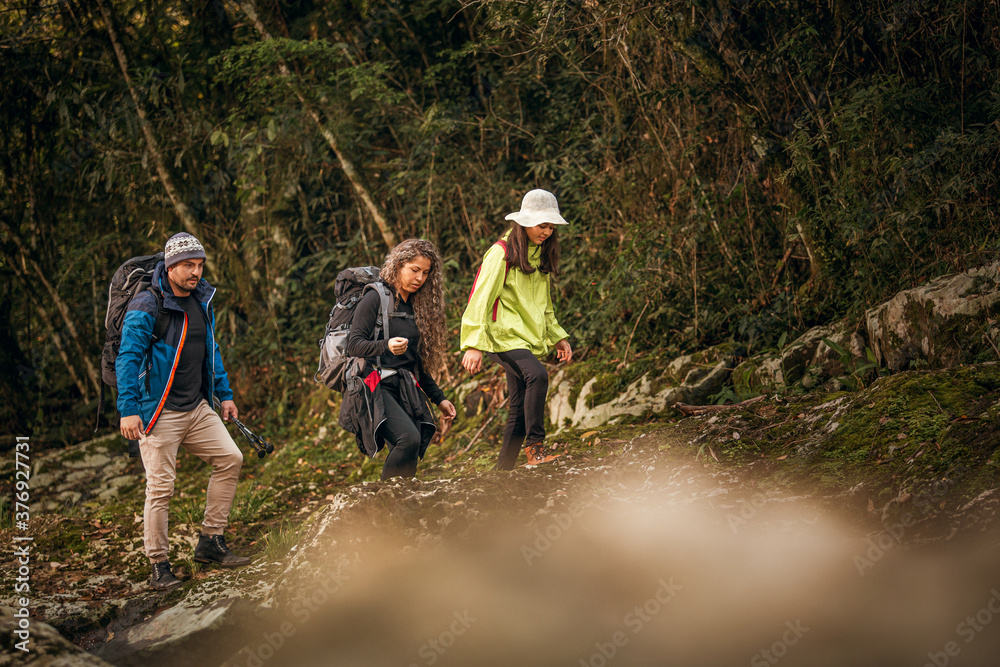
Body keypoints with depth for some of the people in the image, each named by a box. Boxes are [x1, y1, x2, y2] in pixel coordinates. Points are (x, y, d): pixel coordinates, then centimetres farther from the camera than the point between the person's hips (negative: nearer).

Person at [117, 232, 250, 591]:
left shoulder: (202, 302, 10)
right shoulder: (147, 307, -13)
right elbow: (127, 358, -15)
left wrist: (224, 394, 21)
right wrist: (128, 410, -20)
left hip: (197, 408, 7)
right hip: (159, 413, -7)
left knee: (230, 459, 1)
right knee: (160, 487, -7)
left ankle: (210, 542, 12)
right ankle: (158, 565, 3)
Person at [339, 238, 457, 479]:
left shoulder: (416, 306, 20)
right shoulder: (375, 298, -2)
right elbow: (354, 345, -10)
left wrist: (439, 398, 21)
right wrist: (386, 346, -28)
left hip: (406, 390, 7)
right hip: (375, 386, -7)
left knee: (409, 456, -9)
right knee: (408, 438, -28)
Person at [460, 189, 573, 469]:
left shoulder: (540, 256, 16)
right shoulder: (502, 253, -9)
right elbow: (481, 299, -13)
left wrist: (557, 337, 20)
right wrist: (474, 345, -19)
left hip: (528, 339, 8)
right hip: (504, 335, -8)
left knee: (520, 411, 4)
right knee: (537, 374, -32)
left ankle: (503, 470, 11)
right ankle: (534, 445, -27)